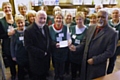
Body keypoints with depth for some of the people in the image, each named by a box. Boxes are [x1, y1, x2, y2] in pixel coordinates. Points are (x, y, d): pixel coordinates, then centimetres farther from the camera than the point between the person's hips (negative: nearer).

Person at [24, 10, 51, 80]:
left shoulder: (46, 27, 3)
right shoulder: (29, 30, -20)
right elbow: (28, 47, -23)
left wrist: (48, 52, -5)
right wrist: (42, 53, -21)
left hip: (46, 58, 6)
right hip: (36, 61, -6)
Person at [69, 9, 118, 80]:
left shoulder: (112, 33, -15)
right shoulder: (91, 28, 4)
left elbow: (109, 52, -17)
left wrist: (94, 60, -20)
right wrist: (76, 48, -5)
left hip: (98, 66, -5)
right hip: (86, 62, 5)